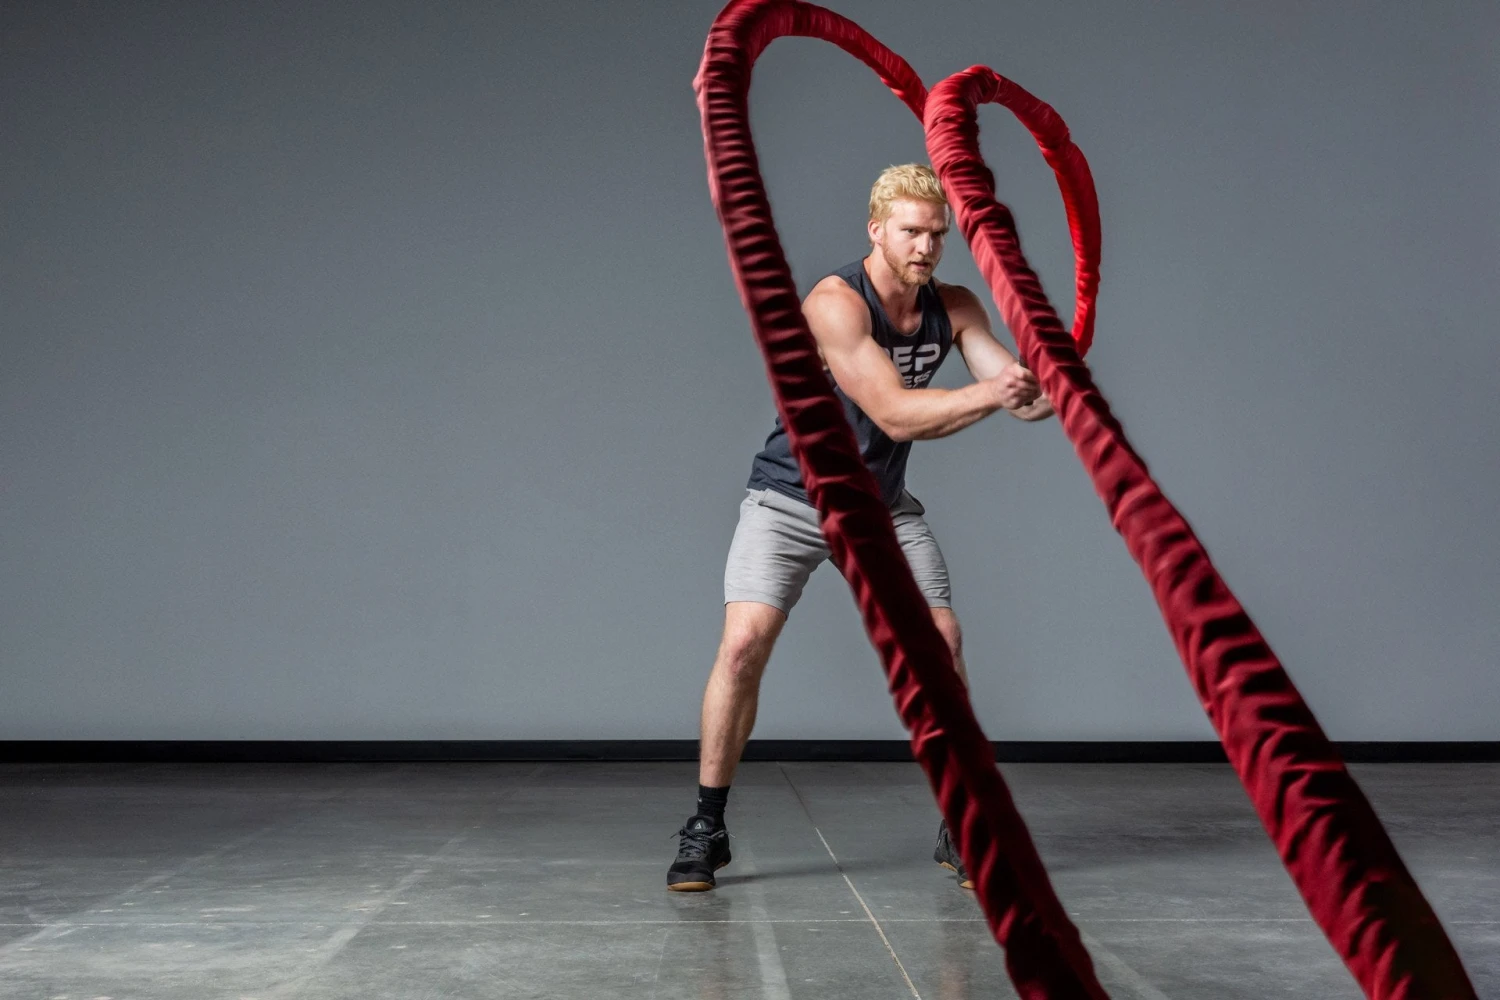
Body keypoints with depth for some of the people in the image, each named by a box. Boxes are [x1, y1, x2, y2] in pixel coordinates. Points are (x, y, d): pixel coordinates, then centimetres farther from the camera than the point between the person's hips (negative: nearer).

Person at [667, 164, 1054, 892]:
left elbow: (1017, 389, -11)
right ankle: (706, 828, -4)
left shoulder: (954, 308, -3)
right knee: (744, 641, -19)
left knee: (941, 641, -7)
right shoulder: (835, 303, -22)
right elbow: (895, 416, -27)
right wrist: (987, 394, -36)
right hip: (790, 500, -5)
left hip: (882, 506, 5)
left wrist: (1041, 392, -33)